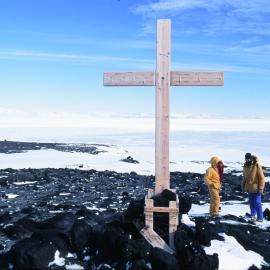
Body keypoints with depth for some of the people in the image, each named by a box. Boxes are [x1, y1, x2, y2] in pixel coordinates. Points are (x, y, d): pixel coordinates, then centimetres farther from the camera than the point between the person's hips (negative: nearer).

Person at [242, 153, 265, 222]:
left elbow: (261, 178, -13)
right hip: (249, 188, 6)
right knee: (251, 202, 15)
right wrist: (243, 185, 17)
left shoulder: (257, 166, -15)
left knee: (257, 203, -5)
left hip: (256, 188, -6)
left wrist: (261, 188, -16)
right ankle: (253, 215, 30)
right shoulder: (245, 166, 6)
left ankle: (260, 218, 4)